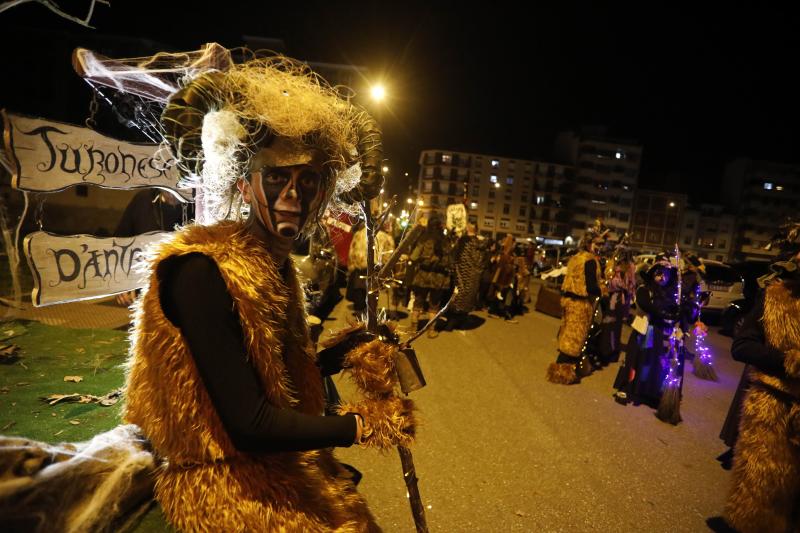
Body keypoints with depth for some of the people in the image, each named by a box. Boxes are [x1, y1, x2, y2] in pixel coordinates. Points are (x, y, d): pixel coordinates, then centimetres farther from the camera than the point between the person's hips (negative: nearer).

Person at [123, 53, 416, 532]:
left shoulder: (276, 268, -1)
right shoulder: (201, 270, -26)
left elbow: (280, 372, 7)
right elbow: (249, 425, -27)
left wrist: (350, 355, -3)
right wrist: (362, 424, -16)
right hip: (215, 488, -7)